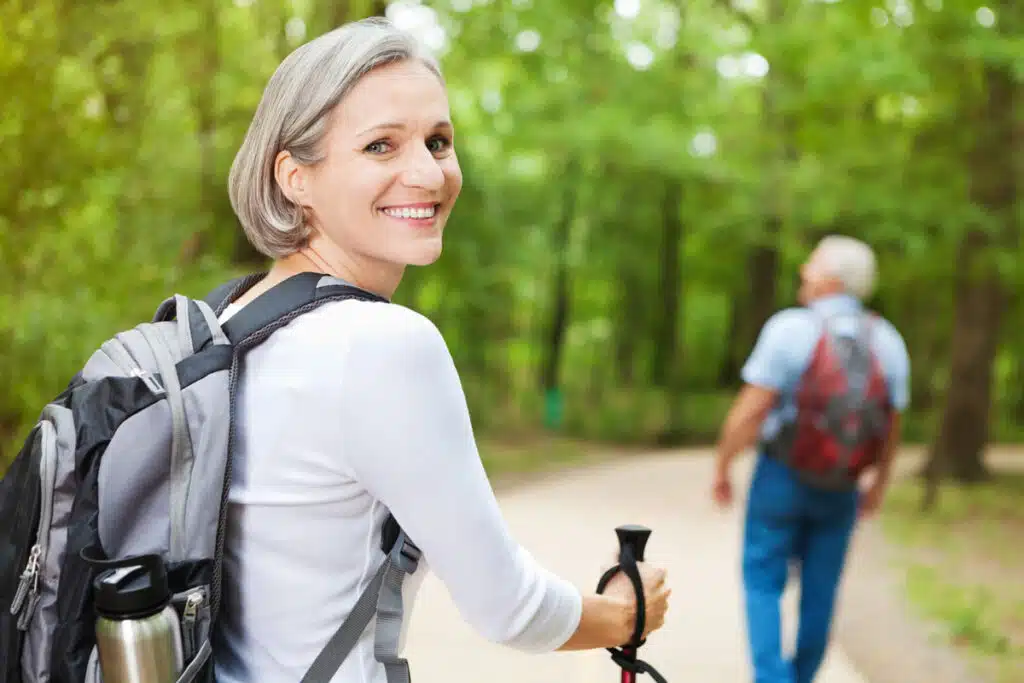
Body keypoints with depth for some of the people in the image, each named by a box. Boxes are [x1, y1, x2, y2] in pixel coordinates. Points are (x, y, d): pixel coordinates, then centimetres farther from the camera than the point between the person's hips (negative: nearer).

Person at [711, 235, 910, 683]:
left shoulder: (790, 329, -18)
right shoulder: (887, 342, -4)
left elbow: (749, 411, -19)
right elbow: (892, 425, 5)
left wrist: (721, 468, -5)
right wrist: (879, 482, 20)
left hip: (782, 476, -4)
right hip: (840, 489, 4)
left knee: (763, 582, 8)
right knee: (820, 591, 16)